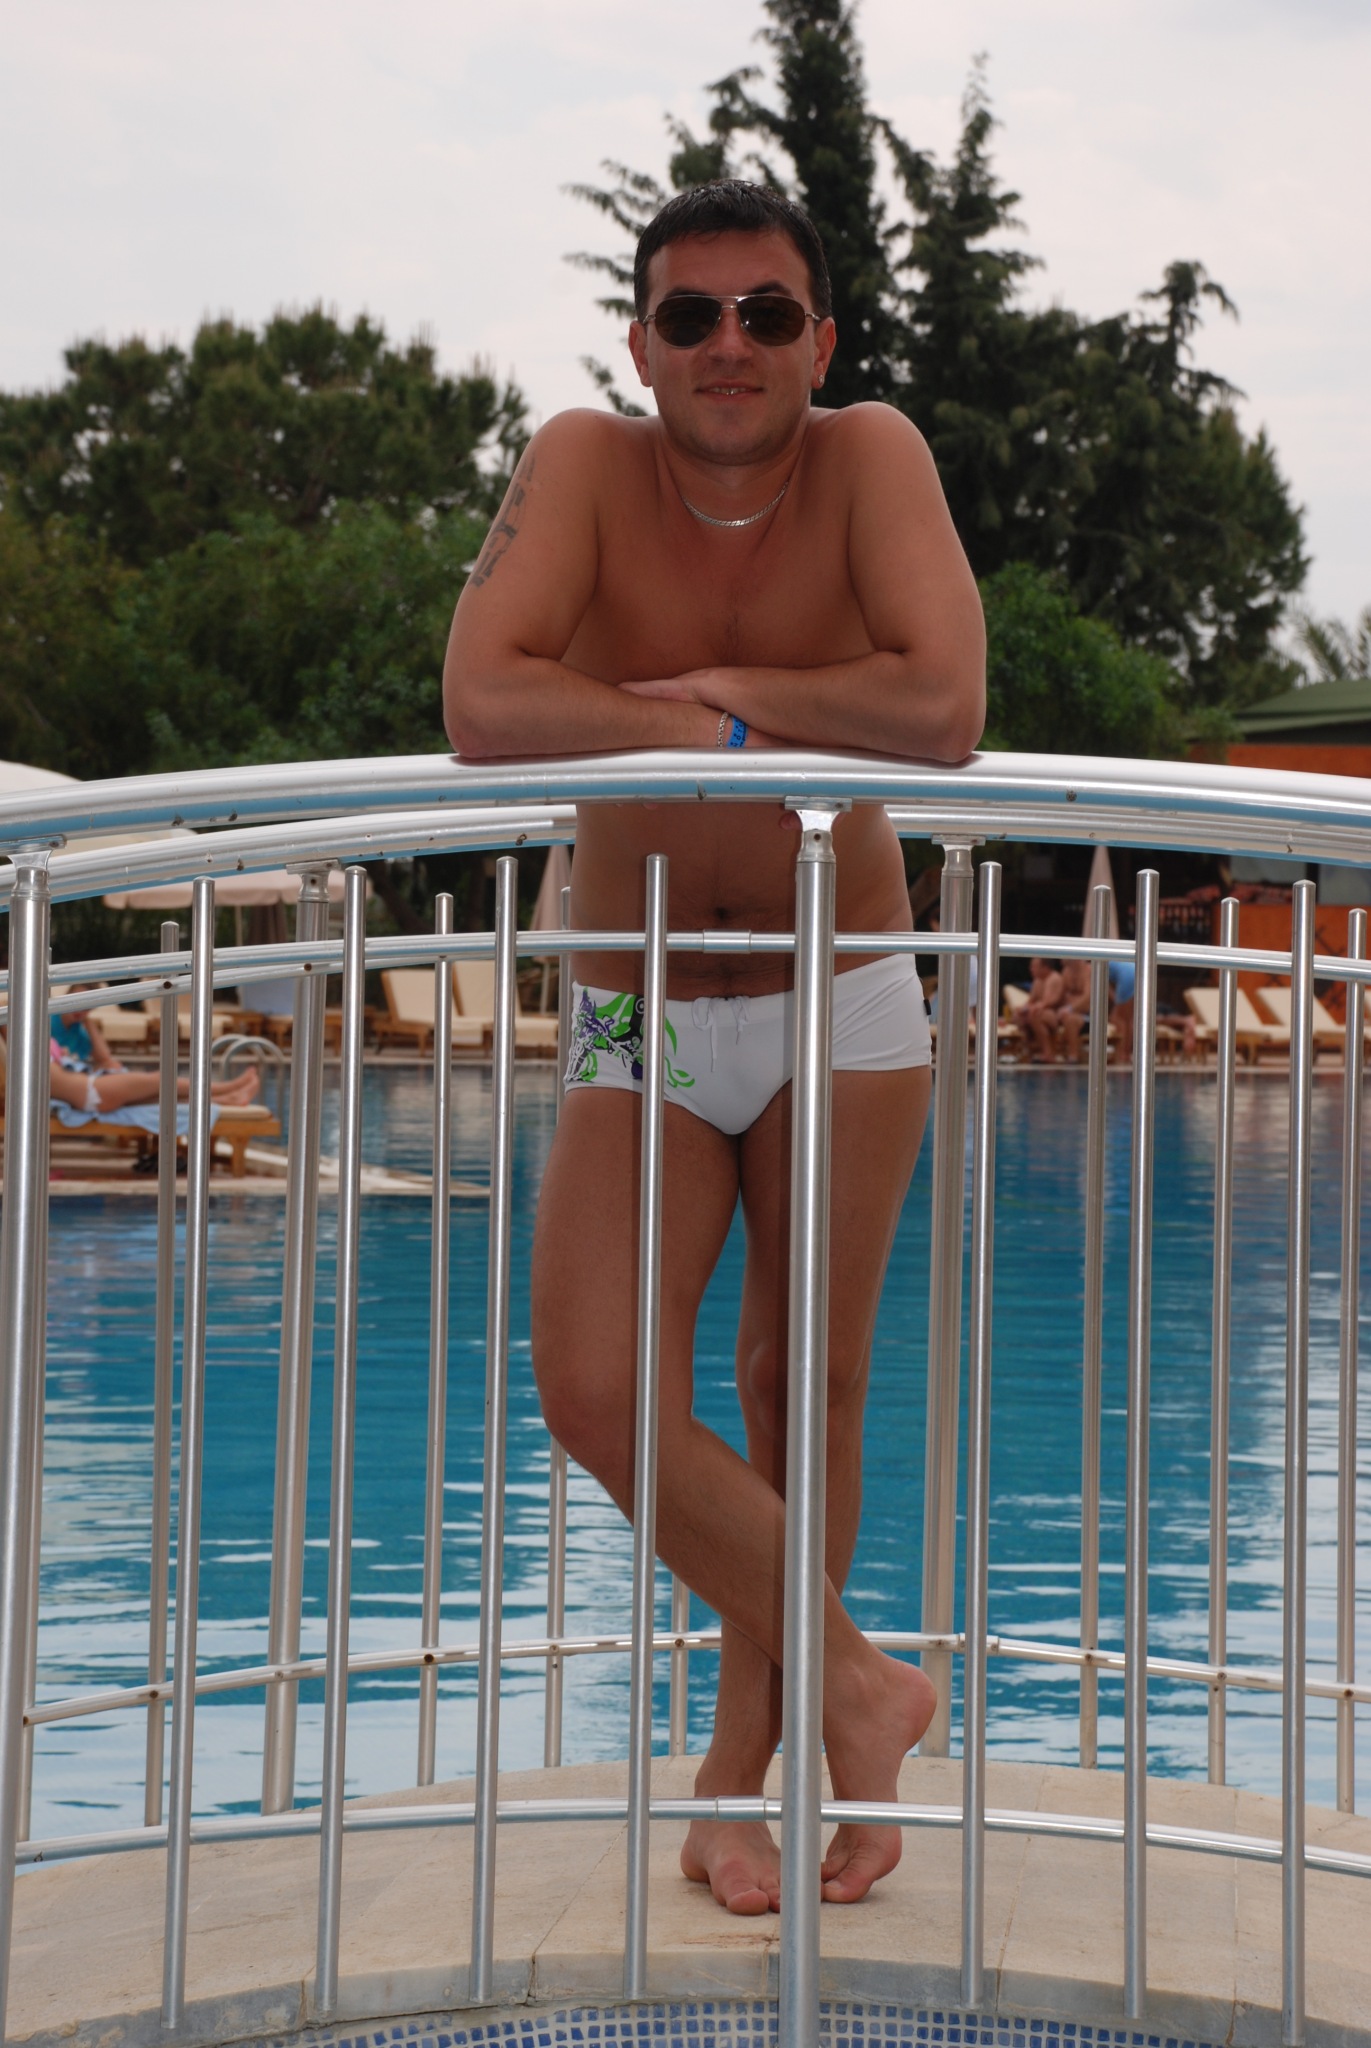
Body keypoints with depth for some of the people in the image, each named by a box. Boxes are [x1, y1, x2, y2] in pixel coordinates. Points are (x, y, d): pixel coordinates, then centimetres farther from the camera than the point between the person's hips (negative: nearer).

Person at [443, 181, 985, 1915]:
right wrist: (717, 735, -25)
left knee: (806, 1385, 8)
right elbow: (483, 708, -27)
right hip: (645, 1020, 0)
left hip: (847, 1003, 0)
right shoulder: (583, 465, -13)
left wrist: (722, 689, -21)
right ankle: (856, 1684, 7)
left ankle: (745, 1760, 26)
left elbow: (945, 712, -27)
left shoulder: (871, 459, -13)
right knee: (596, 1395, -13)